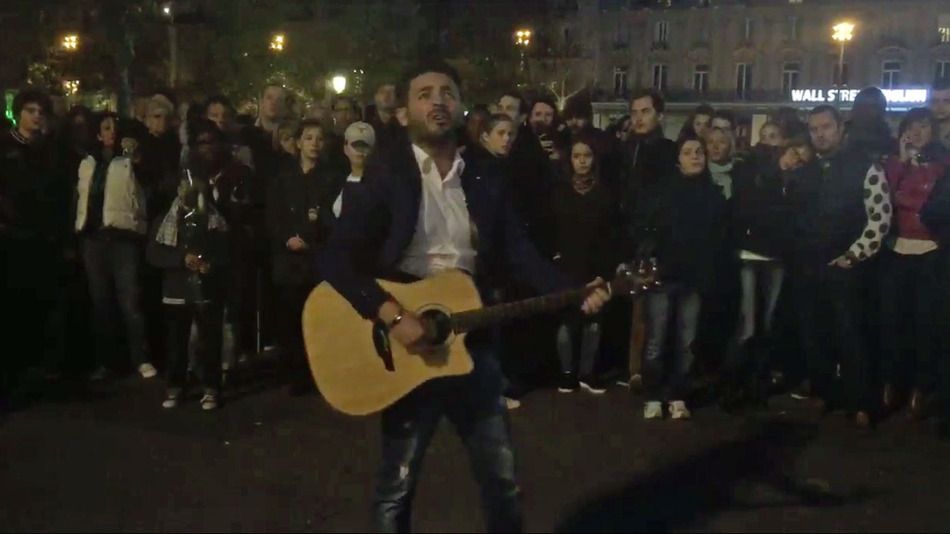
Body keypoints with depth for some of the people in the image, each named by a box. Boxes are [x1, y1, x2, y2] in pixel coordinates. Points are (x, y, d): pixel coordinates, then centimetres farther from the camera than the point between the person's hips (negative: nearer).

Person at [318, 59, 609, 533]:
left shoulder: (486, 184, 6)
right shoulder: (387, 177, -6)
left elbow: (521, 255, 3)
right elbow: (335, 258, -14)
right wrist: (392, 316, -24)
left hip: (470, 345, 4)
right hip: (408, 348, -3)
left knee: (502, 477, 14)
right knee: (397, 484, 9)